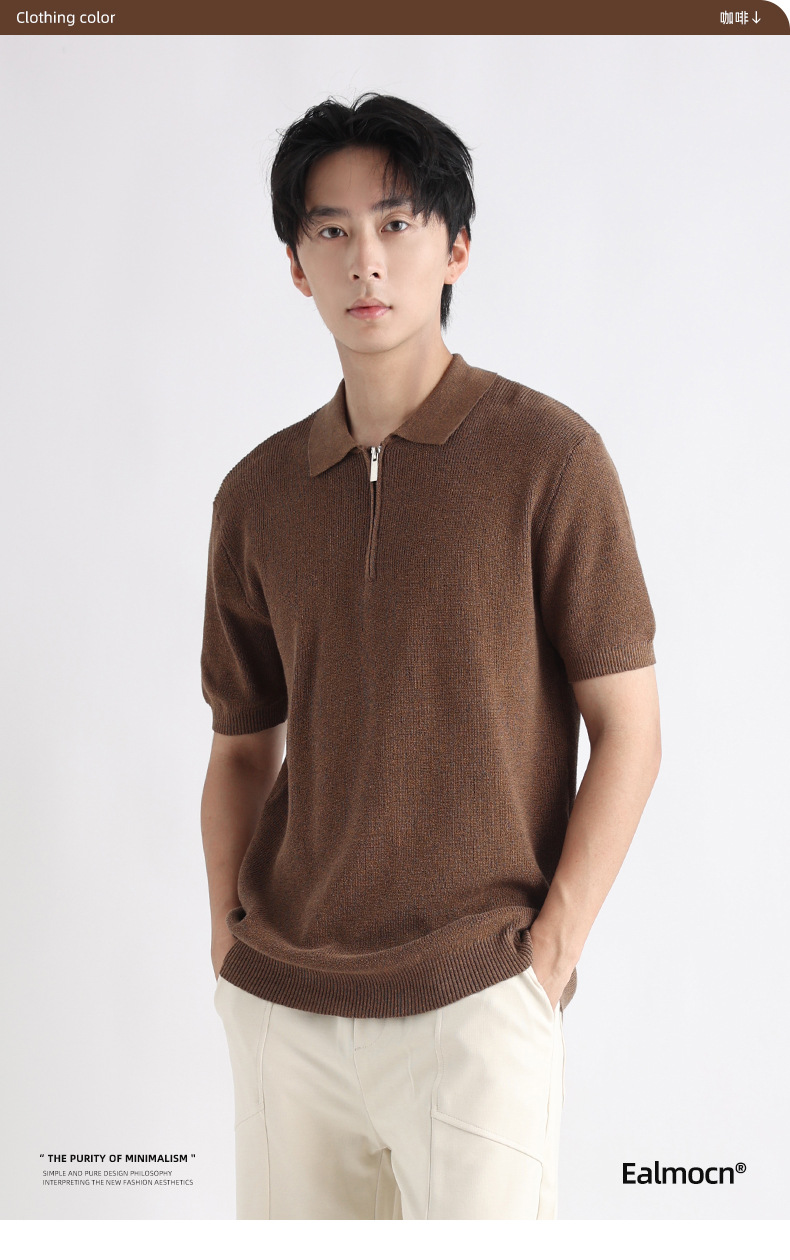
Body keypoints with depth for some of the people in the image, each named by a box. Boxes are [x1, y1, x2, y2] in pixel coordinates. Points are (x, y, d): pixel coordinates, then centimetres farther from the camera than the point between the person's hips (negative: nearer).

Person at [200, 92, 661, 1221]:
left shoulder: (548, 456, -6)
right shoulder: (257, 494, 6)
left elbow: (628, 731, -5)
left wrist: (549, 953, -9)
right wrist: (229, 937, 4)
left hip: (473, 1000, -4)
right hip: (279, 1002, 4)